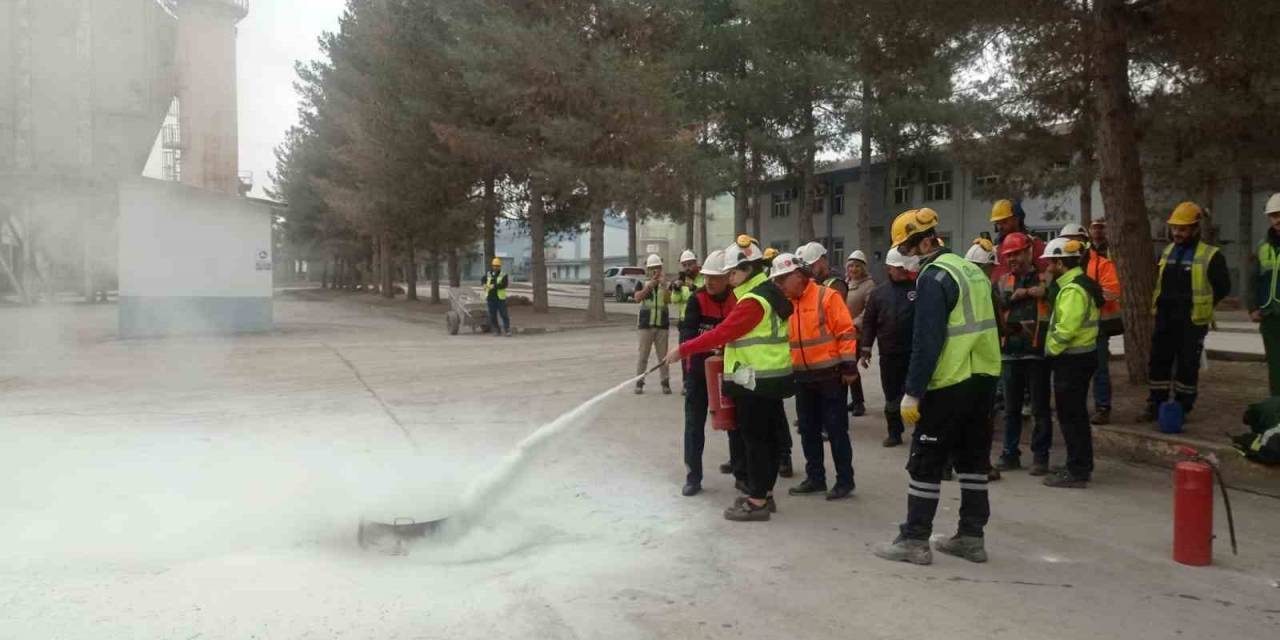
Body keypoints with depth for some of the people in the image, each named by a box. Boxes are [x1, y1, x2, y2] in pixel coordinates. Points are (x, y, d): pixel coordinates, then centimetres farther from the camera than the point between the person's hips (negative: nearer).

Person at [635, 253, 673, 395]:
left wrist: (663, 284, -21)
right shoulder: (643, 283, 3)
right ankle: (639, 383, 9)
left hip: (662, 324, 1)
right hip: (646, 324, -1)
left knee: (663, 355, 5)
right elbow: (637, 298, -15)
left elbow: (669, 300, -12)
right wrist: (650, 285, -20)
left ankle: (665, 383, 11)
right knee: (643, 355, 2)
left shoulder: (666, 284, 5)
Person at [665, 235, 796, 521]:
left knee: (754, 438, -3)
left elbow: (720, 334, -23)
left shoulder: (753, 301, -19)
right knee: (768, 436, 13)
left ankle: (757, 501, 4)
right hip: (771, 378, 10)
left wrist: (682, 351, -18)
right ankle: (764, 494, 23)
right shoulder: (769, 293, 13)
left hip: (755, 381, -10)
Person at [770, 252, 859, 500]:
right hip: (802, 377, 7)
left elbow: (845, 332, -12)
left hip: (830, 374, -6)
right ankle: (815, 478, 24)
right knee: (808, 430, 13)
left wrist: (849, 366, -14)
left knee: (836, 429, 1)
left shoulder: (827, 296, -12)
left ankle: (845, 480, 11)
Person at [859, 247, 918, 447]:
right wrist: (865, 349, 3)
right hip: (889, 354, 3)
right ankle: (894, 433, 23)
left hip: (915, 353, -3)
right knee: (892, 395, 11)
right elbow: (869, 322, 8)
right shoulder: (878, 293, 8)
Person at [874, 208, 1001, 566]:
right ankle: (971, 537, 19)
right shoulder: (972, 270, 12)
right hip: (985, 377, 9)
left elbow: (926, 342, -20)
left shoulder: (934, 277, -15)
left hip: (950, 383, -9)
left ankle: (914, 540, 4)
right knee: (973, 458, 13)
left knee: (926, 462, 0)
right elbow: (982, 327, 17)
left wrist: (912, 393, -17)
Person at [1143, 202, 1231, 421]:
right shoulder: (1167, 252, 8)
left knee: (1187, 366, 4)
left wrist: (1200, 306, -2)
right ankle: (1156, 404, 18)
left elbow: (1223, 287, -4)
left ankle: (1181, 408, 14)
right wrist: (1163, 303, 10)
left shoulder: (1210, 256, -10)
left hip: (1192, 322, -5)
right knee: (1158, 361, 8)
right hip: (1165, 319, 5)